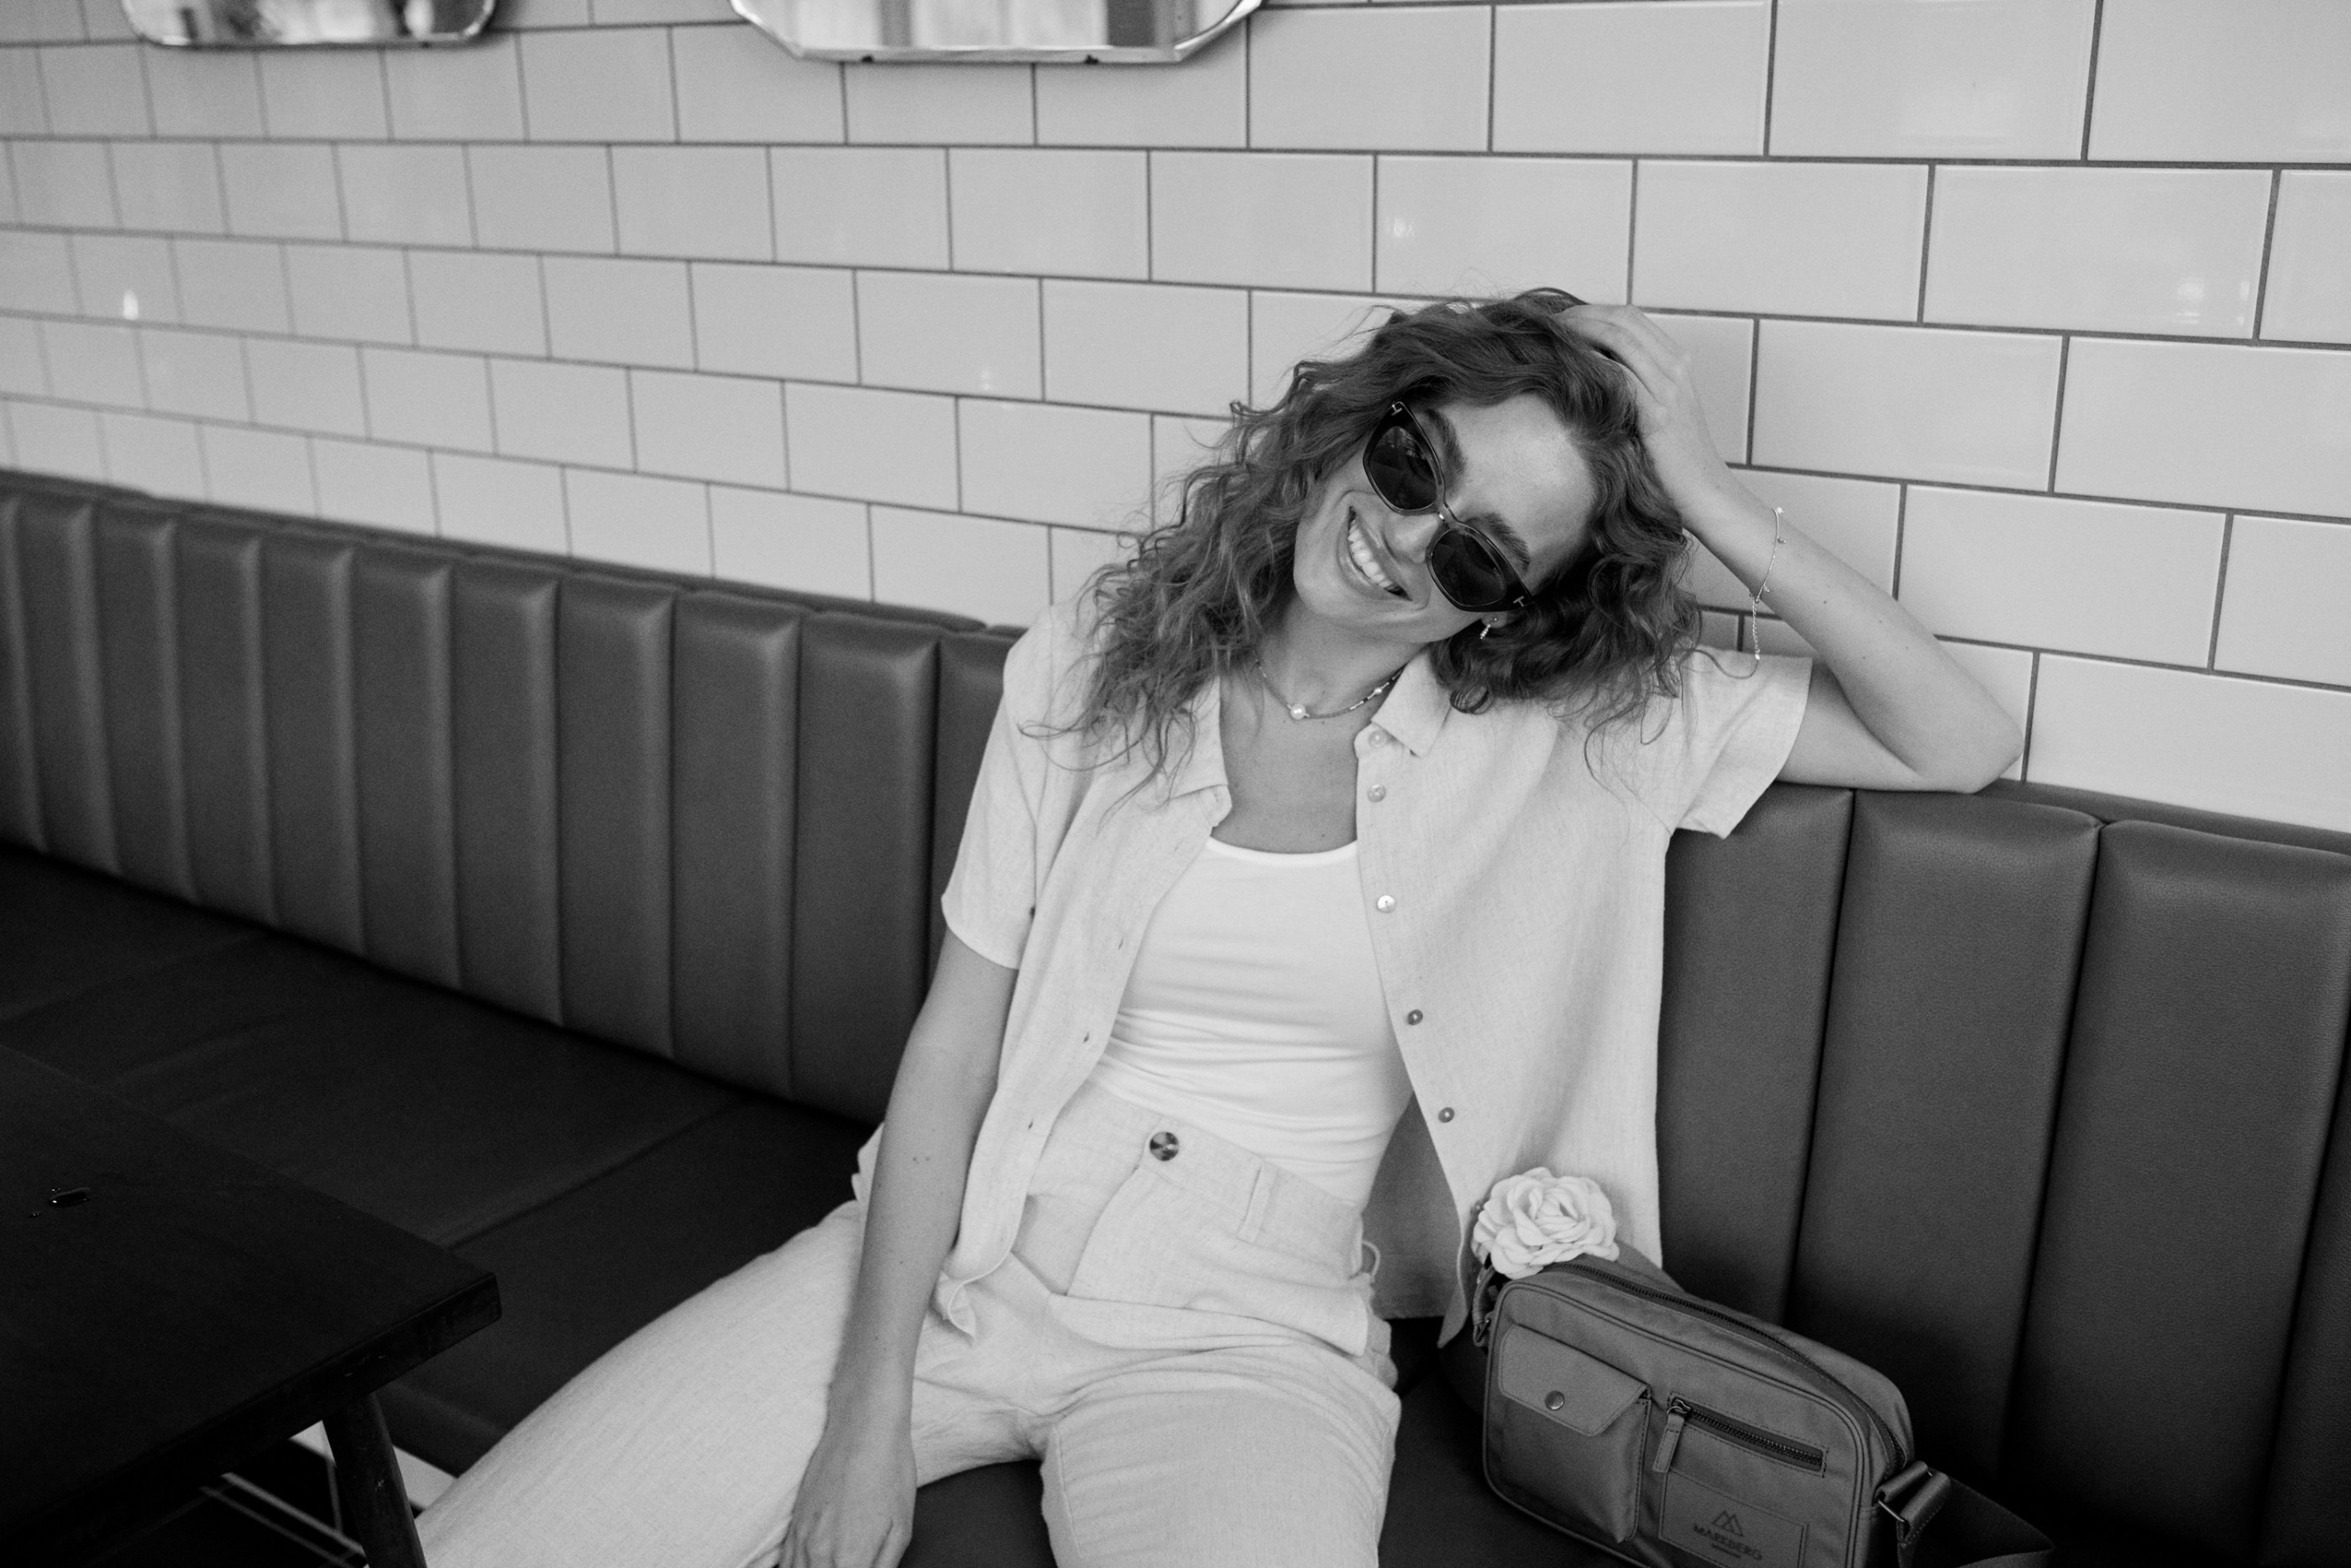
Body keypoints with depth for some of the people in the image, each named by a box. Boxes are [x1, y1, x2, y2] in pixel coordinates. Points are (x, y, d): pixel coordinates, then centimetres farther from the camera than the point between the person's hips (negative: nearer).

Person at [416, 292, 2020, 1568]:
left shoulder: (1583, 736, -2)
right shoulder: (1094, 667, -1)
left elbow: (1962, 746, -5)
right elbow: (954, 1046, -2)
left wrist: (1711, 496, -12)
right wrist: (868, 1412, -10)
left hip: (1254, 1328, -1)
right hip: (959, 1253, 2)